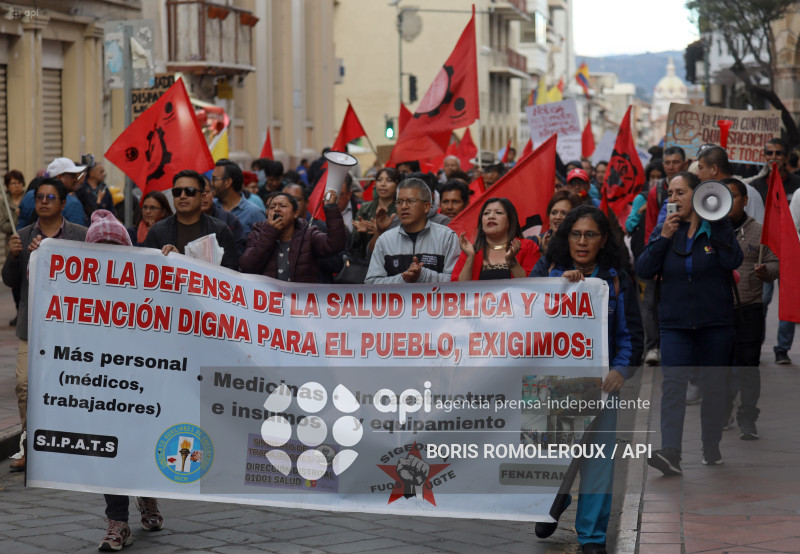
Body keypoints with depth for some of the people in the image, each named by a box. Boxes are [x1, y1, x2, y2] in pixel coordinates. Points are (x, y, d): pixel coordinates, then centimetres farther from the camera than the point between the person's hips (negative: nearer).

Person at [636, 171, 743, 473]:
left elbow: (733, 261, -16)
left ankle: (711, 446, 25)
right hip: (676, 323, 1)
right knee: (673, 384, -14)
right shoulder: (664, 229, 6)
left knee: (714, 385, 9)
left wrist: (717, 223, -17)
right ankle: (670, 452, -24)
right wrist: (664, 238, -13)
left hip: (716, 323, -1)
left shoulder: (718, 228, 0)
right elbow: (644, 270, -3)